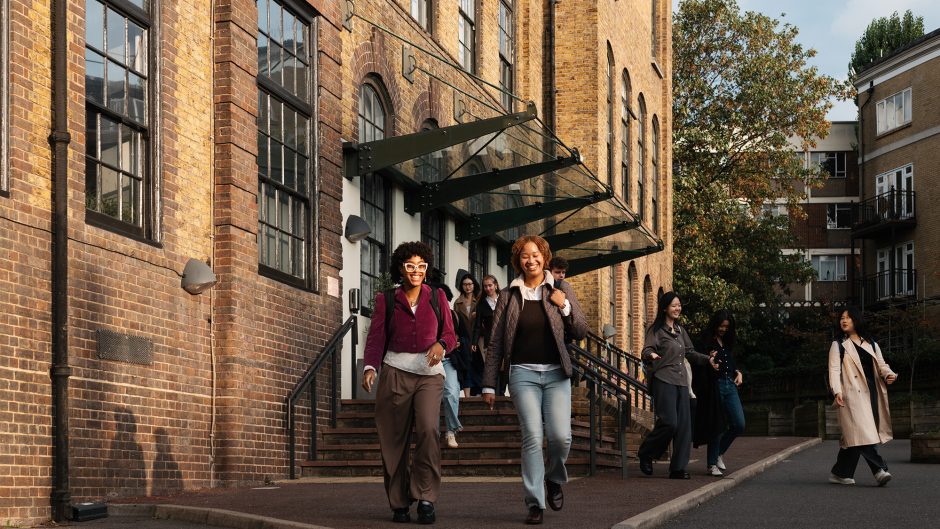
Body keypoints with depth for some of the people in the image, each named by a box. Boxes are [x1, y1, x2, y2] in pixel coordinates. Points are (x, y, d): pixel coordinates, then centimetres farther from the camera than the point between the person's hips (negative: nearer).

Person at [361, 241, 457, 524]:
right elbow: (376, 337, 2)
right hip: (395, 371, 0)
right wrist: (370, 367, -15)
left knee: (428, 429, -22)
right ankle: (399, 504, 10)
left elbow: (449, 334, 13)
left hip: (429, 373, 0)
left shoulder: (437, 296, 12)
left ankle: (426, 498, -15)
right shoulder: (387, 300, 9)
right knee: (393, 440, -2)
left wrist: (441, 344, -11)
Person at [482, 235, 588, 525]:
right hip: (523, 373, -1)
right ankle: (534, 504, -1)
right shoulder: (509, 295, 5)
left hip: (556, 373, 1)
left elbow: (581, 331, 9)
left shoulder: (561, 290, 7)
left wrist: (565, 306, -8)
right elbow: (495, 342, 6)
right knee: (532, 438, -8)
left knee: (561, 436, -11)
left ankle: (554, 479, 20)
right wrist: (489, 384, 4)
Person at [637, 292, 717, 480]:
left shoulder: (680, 330, 19)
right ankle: (646, 454, 4)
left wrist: (708, 359, 17)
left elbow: (690, 353, 29)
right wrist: (651, 355, -35)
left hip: (681, 381, 7)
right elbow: (646, 350, -13)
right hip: (664, 381, -7)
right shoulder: (656, 330, -2)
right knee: (669, 422, -17)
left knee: (684, 425, -1)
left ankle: (678, 468, 2)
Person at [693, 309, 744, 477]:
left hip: (730, 386, 7)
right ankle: (711, 464, 6)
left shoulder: (727, 342, 16)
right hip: (715, 386, -7)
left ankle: (718, 453, 20)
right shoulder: (705, 342, -5)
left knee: (739, 425, 0)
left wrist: (738, 373, 8)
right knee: (717, 427, -4)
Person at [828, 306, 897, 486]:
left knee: (853, 436, 5)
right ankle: (879, 469, -17)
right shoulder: (838, 345, 5)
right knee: (862, 431, -17)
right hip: (852, 395, -5)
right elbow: (834, 370, -4)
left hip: (871, 393, 5)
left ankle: (840, 474, 13)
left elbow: (881, 365, 17)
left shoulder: (871, 344, 19)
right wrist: (837, 392, -19)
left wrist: (889, 375, -6)